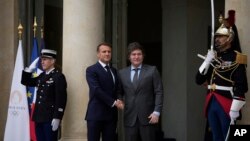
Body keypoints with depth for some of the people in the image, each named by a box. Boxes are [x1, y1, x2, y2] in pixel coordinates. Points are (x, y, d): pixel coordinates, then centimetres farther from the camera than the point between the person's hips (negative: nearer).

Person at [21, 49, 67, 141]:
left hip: (50, 118, -7)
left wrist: (57, 118, -20)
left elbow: (61, 99, -15)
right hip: (39, 117, 7)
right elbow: (25, 82, 23)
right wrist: (30, 69, 7)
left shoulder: (59, 76, -9)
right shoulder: (42, 76, 14)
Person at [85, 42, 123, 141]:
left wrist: (118, 101, -6)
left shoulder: (114, 71, 18)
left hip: (111, 114, 6)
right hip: (96, 114, -6)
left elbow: (117, 89, 16)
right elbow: (96, 90, -14)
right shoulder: (91, 70, -3)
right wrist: (113, 102, -16)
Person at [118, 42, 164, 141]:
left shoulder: (152, 70, 3)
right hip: (130, 117, 2)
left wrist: (156, 112, -9)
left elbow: (159, 92, 0)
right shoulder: (122, 73, 11)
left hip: (148, 116, -2)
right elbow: (120, 93, 16)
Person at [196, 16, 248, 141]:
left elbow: (241, 87, -15)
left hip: (227, 105, -7)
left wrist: (234, 110, -19)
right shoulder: (213, 57, 13)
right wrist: (207, 61, -3)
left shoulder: (236, 58, -8)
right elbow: (199, 80, 9)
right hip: (211, 103, 7)